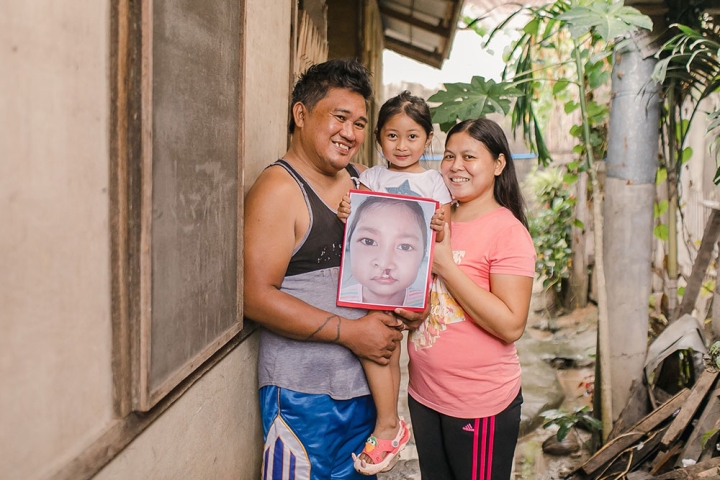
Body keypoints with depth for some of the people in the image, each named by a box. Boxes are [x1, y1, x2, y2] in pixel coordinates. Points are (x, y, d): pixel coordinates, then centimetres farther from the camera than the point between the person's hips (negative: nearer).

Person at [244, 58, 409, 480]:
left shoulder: (362, 180, 10)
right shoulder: (279, 189, -13)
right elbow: (256, 296, -20)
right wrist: (349, 331, -18)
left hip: (364, 381, 7)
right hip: (302, 390, -7)